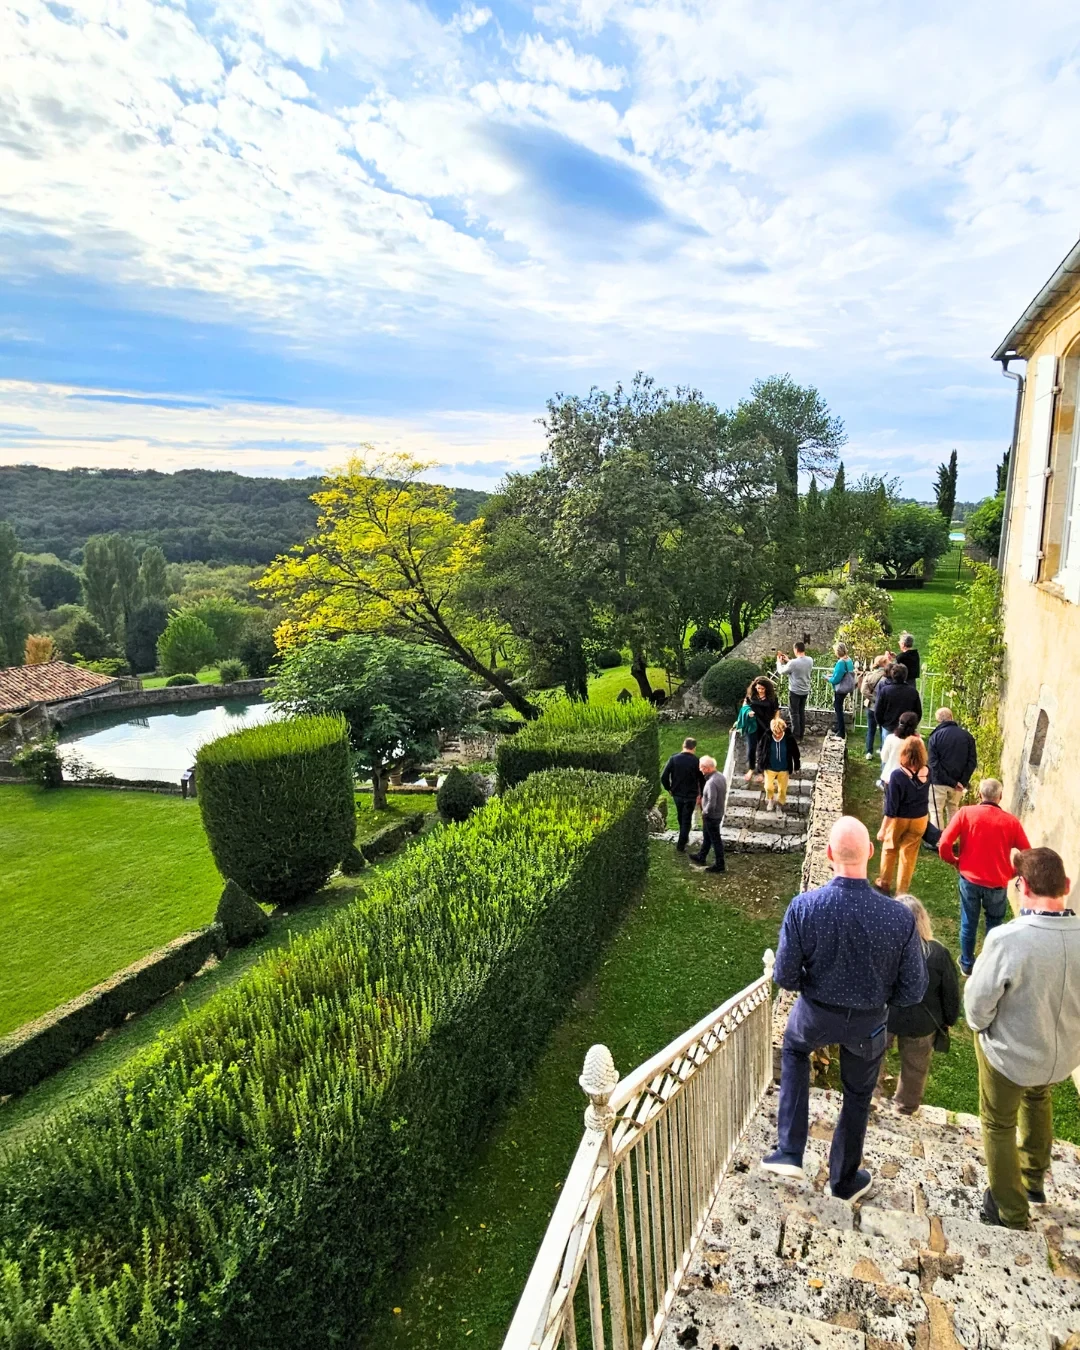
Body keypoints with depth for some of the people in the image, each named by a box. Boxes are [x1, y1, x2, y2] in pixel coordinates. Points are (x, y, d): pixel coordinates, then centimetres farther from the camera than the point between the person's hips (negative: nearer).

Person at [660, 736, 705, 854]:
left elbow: (663, 777, -11)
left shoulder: (673, 759, -10)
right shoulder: (696, 761, -15)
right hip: (691, 795, -3)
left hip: (677, 794, 3)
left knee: (681, 817, 25)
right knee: (687, 820, 10)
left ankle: (684, 837, 43)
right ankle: (681, 845, 11)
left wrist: (669, 789, 5)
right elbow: (702, 780, -9)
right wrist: (702, 794, 5)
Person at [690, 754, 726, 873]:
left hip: (711, 816, -9)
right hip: (719, 813, 9)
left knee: (715, 840, 6)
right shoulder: (721, 776, -2)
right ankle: (701, 857, 41)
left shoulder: (712, 782, -31)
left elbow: (711, 804, -32)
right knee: (706, 836, 25)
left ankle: (719, 865, 20)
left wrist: (704, 813, -14)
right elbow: (723, 795, 10)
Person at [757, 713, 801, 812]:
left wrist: (797, 767, 4)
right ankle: (770, 800, 38)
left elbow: (795, 753, -5)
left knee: (783, 789, 13)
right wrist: (760, 765, -1)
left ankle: (781, 803, 40)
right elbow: (760, 750, -5)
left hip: (784, 769, 0)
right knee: (768, 787, 6)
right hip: (770, 768, 0)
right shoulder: (766, 738, -21)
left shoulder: (789, 738, -21)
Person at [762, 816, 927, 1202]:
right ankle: (844, 1180, 49)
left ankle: (789, 1152, 29)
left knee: (793, 1051, 34)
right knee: (857, 1097, 27)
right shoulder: (899, 917, -27)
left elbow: (784, 977, -18)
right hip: (869, 1024, 1)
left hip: (816, 1015, 0)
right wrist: (878, 994, 7)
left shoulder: (803, 907, -29)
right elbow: (913, 991, -15)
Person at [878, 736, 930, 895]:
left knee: (889, 849, 21)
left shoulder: (897, 774, -26)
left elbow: (891, 806, -22)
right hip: (920, 819, 3)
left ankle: (885, 882, 38)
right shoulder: (927, 772, -13)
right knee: (909, 854, 15)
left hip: (899, 819, -3)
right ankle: (901, 891, 24)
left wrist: (883, 828, -13)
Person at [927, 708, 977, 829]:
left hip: (939, 782, -4)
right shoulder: (967, 735, 1)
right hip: (959, 782, 4)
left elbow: (934, 763, -15)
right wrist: (963, 781, -7)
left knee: (937, 811, 5)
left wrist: (952, 783, -13)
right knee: (954, 810, 20)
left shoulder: (935, 736, -8)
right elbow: (972, 761, -3)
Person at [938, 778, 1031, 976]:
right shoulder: (1011, 821, -7)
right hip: (998, 884, 0)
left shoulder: (965, 813, -10)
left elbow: (944, 845, -15)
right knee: (994, 925, 22)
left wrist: (955, 861, 5)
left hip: (970, 880, 0)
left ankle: (967, 964, 32)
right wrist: (1011, 872, 13)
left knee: (968, 924, 18)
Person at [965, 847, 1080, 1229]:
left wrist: (980, 1025, -1)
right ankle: (1035, 1179, 55)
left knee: (998, 1124, 22)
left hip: (1011, 1053, -5)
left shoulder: (1007, 939, -36)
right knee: (1038, 1098, 36)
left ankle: (1011, 1211, 39)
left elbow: (977, 1003, -23)